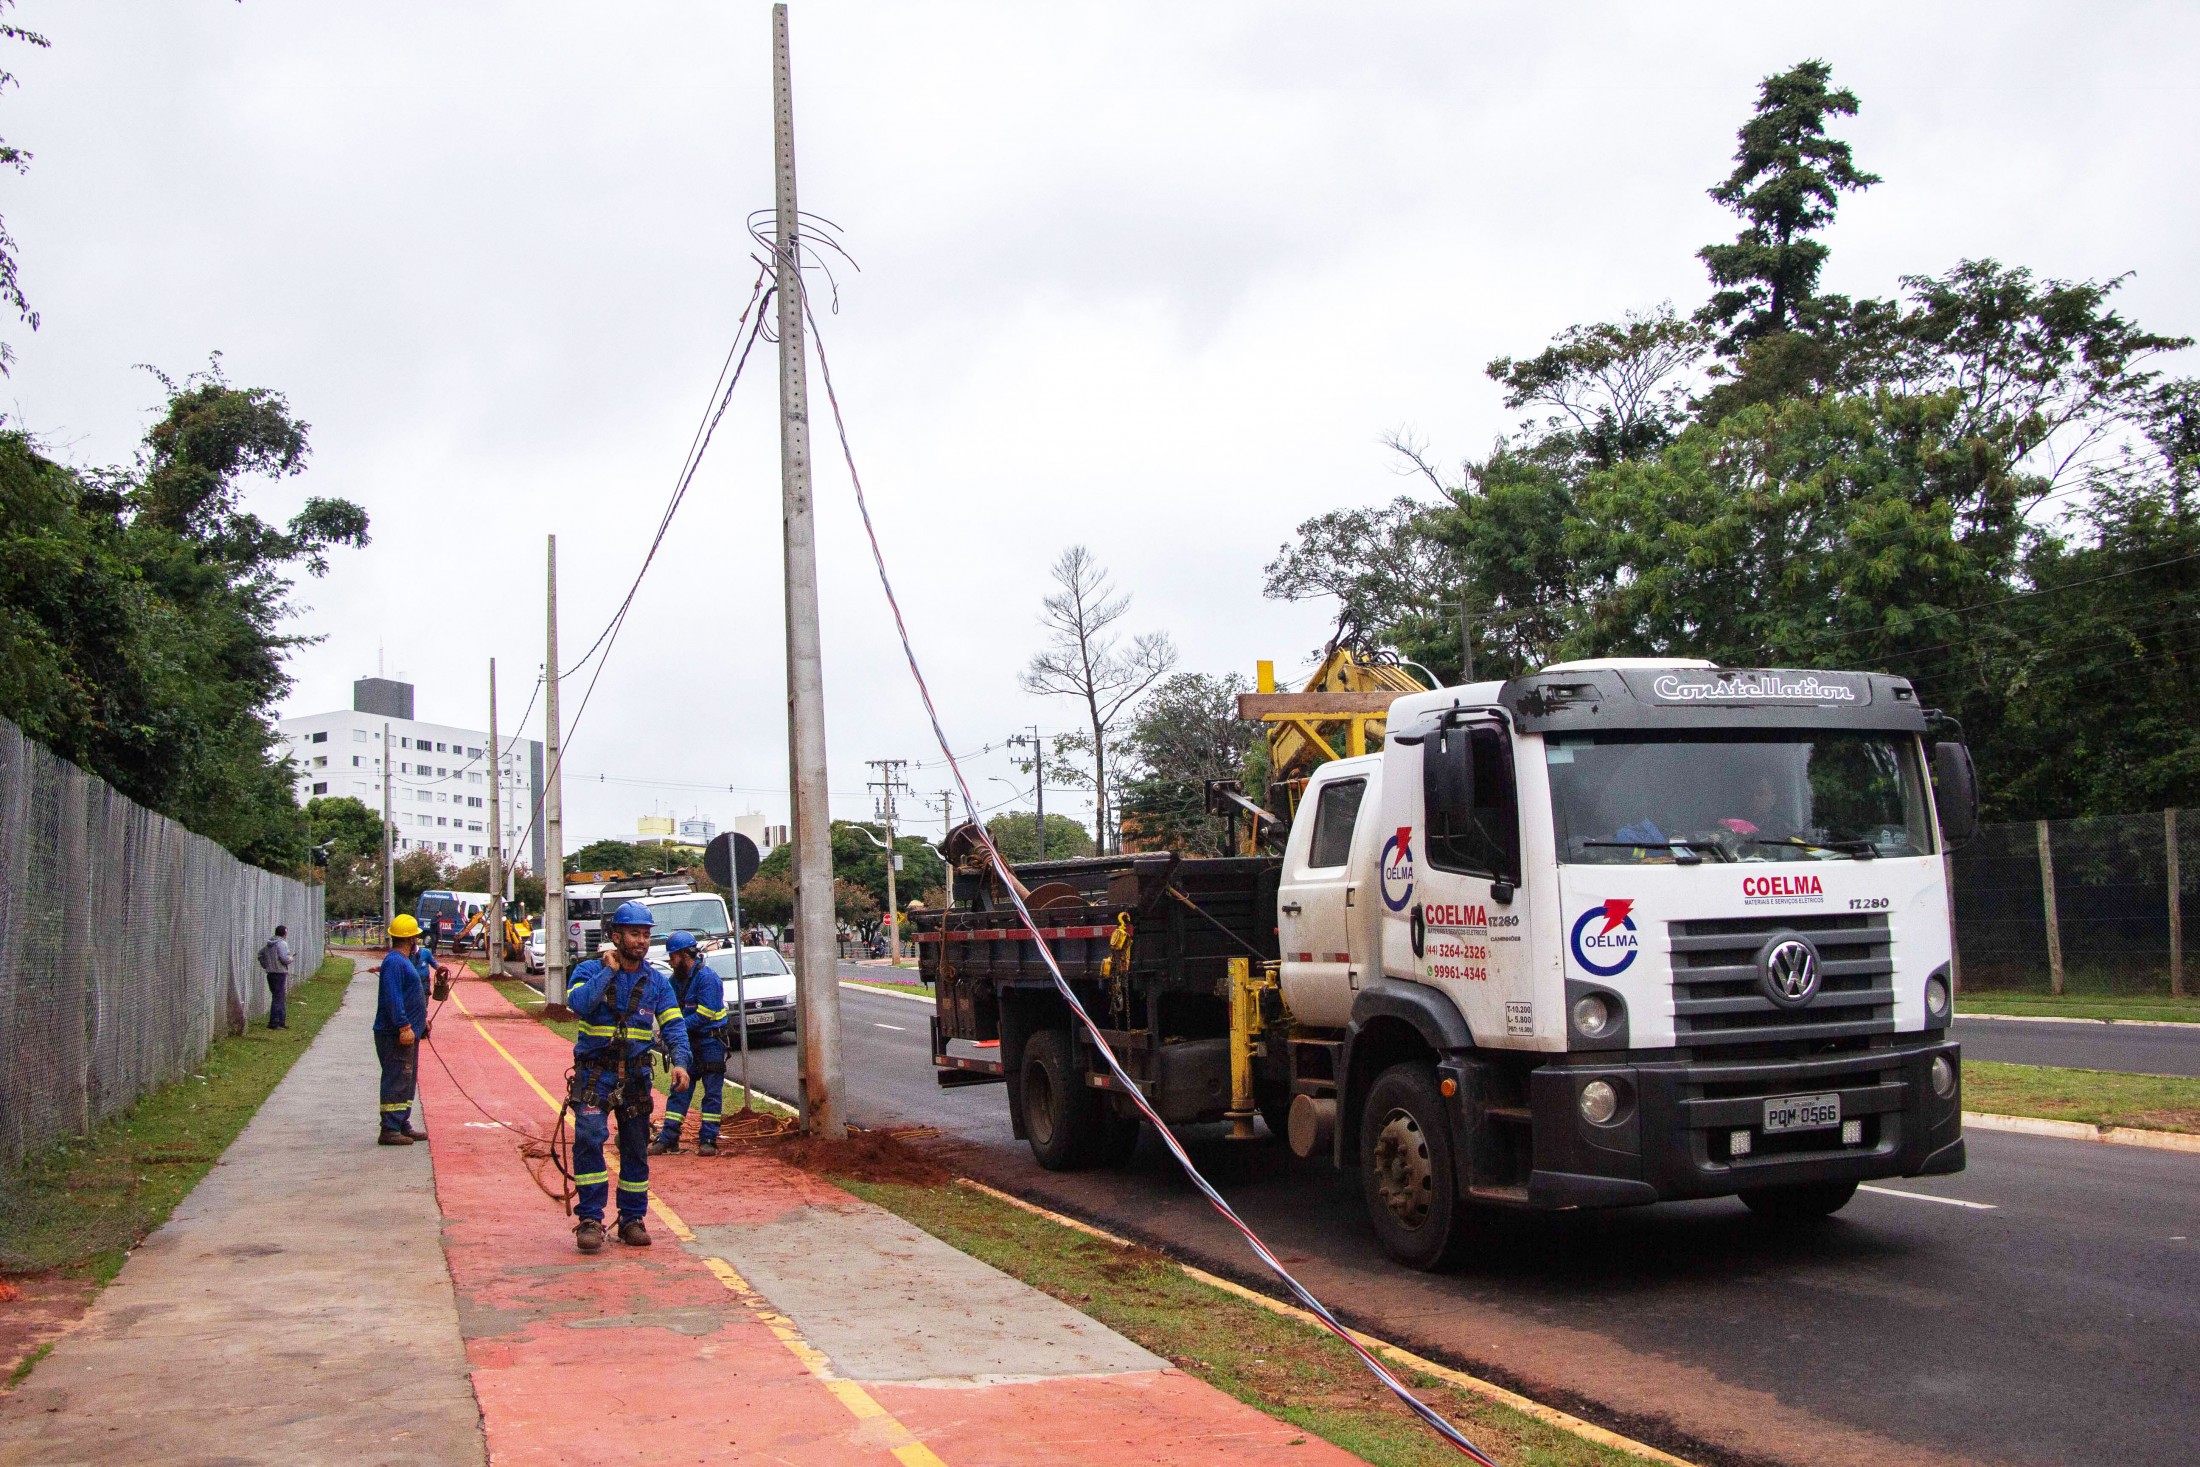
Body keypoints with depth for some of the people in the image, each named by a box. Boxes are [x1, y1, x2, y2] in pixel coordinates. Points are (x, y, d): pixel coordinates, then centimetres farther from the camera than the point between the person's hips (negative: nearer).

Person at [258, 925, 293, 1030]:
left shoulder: (269, 944, 14)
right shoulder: (282, 943, -12)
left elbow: (260, 954, 21)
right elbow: (284, 958, -21)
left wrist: (265, 966, 19)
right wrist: (290, 958, 0)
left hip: (270, 973, 8)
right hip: (280, 973, -8)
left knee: (279, 998, 16)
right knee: (278, 998, -5)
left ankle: (281, 1021, 21)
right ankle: (273, 1023, -5)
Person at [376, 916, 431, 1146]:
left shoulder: (404, 961, 18)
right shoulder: (394, 962, -16)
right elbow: (393, 998, -24)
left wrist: (421, 1020, 28)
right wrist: (404, 1026, -27)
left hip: (407, 1032, 11)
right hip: (395, 1035, -11)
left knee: (407, 1082, 16)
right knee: (396, 1082, -9)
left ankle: (403, 1126, 23)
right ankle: (390, 1130, -8)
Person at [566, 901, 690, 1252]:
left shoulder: (656, 981, 5)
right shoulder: (590, 970, -3)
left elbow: (673, 1025, -1)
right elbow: (578, 1003, -23)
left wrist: (680, 1062, -17)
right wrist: (608, 971, -17)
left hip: (635, 1074, 3)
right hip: (594, 1073, -3)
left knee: (636, 1149, 7)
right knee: (589, 1138, -18)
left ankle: (632, 1219, 20)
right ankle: (590, 1219, -11)